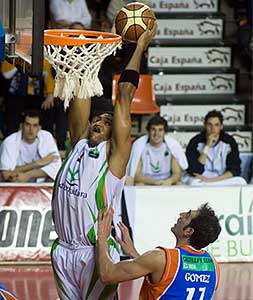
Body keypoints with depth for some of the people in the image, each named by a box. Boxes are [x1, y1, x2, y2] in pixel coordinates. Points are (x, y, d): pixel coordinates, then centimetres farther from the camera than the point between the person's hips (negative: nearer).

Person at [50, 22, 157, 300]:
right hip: (64, 250, 5)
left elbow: (124, 96, -4)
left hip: (96, 254, -5)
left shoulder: (115, 153, -1)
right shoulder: (79, 143, 11)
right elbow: (81, 93, 11)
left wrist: (139, 48, -3)